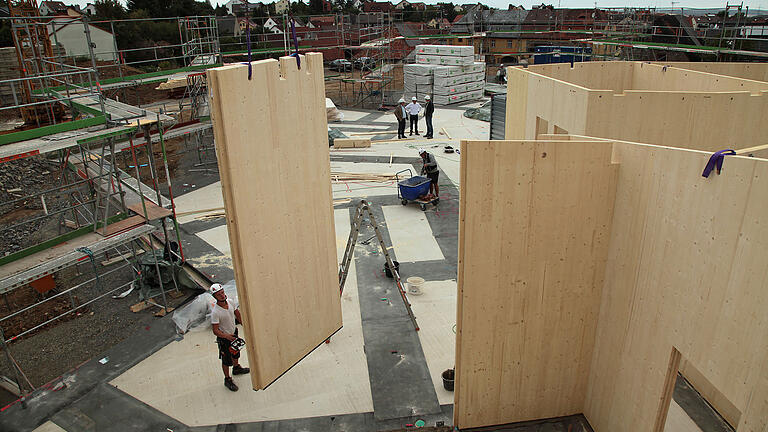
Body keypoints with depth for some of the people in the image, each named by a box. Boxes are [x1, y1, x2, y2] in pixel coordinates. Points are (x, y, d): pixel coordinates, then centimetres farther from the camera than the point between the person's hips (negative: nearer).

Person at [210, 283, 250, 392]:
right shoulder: (215, 312, -31)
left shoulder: (230, 302, -12)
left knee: (235, 353, 28)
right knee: (226, 360, 8)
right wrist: (226, 336, -42)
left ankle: (236, 368, 55)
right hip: (224, 338, -6)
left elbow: (237, 313, 7)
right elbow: (215, 330, -28)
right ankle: (227, 380, 29)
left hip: (234, 333, 6)